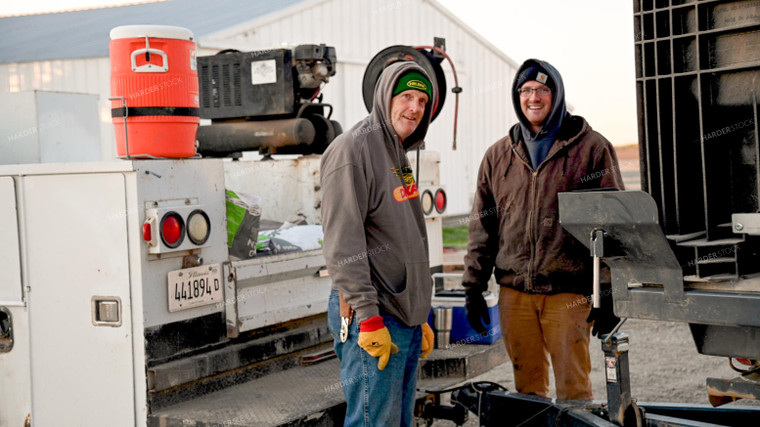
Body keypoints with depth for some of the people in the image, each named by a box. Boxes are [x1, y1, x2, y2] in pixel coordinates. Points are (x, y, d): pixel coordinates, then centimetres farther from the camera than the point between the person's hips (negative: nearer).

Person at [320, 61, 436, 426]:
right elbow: (342, 245, -19)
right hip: (372, 318, -9)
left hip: (405, 318, 9)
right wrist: (368, 319, -22)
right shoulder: (352, 149, -13)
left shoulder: (399, 155, 17)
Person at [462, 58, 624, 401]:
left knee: (573, 390, -1)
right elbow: (483, 226, 16)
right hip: (514, 293, 4)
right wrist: (473, 287, 11)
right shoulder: (498, 155, 13)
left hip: (568, 292, -3)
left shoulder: (591, 148, 1)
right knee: (528, 388, 10)